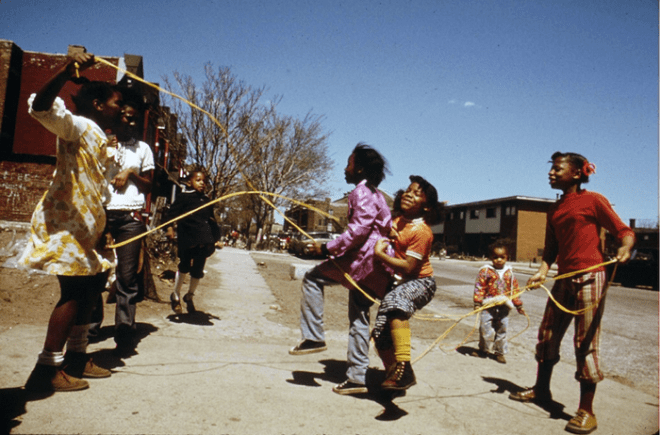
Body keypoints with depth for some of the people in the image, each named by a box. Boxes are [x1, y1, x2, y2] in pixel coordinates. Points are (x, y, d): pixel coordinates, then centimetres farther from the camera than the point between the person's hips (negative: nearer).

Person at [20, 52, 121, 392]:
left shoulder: (100, 140, 20)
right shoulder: (78, 126, -7)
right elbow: (41, 107, -27)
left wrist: (102, 230, 26)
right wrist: (66, 73, -42)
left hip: (86, 225, 10)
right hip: (64, 221, -10)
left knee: (91, 285, 12)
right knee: (74, 290, -13)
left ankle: (76, 357, 24)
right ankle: (47, 370, -6)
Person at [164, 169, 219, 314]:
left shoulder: (206, 200, 19)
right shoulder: (183, 197, 3)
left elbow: (211, 221, 26)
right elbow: (171, 213, -3)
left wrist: (215, 239, 24)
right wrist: (170, 228, -18)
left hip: (203, 241, 5)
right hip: (187, 238, -5)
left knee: (198, 269, 8)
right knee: (184, 266, -3)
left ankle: (189, 296, 28)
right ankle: (176, 296, 17)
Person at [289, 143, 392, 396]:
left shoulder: (362, 192, -9)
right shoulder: (375, 193, 22)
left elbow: (359, 229, -21)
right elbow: (386, 228, 27)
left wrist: (328, 248, -20)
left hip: (364, 259, -10)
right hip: (373, 266, 10)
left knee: (313, 278, -3)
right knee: (358, 317, 11)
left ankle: (314, 337, -2)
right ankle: (357, 377, 16)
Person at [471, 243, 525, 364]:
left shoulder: (509, 272, 7)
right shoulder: (485, 271, -4)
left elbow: (514, 289, 14)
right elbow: (479, 287, -6)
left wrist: (518, 305, 16)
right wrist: (477, 303, -11)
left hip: (504, 307, 3)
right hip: (488, 305, -3)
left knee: (502, 330, 9)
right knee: (485, 328, -1)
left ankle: (499, 352, 23)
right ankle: (484, 350, 18)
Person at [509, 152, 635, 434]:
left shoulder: (593, 200, -4)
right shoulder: (554, 209, 14)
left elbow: (624, 230, -5)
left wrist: (625, 247, -26)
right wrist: (542, 271, -2)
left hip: (589, 278, -7)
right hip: (563, 279, 7)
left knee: (585, 342, -4)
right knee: (547, 334, 12)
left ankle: (586, 411, 7)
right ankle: (541, 390, 30)